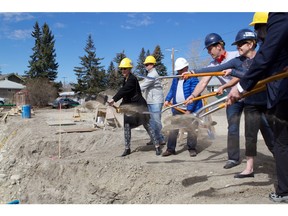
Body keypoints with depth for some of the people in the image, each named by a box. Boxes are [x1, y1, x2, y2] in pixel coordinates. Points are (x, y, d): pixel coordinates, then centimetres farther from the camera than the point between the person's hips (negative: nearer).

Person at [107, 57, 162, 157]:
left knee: (147, 125, -1)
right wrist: (122, 104, 12)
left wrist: (114, 99, -36)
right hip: (129, 106, 8)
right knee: (126, 126, 4)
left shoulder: (132, 79, -18)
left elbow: (123, 91, -30)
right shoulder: (126, 79, 10)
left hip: (139, 106, -8)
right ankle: (127, 148, 14)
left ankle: (157, 146, 10)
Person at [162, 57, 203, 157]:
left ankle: (192, 149, 19)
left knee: (191, 129, 4)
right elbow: (172, 90, 16)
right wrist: (167, 99, -2)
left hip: (191, 109, -6)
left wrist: (189, 110, -21)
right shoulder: (175, 78, 9)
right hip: (177, 109, 6)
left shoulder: (192, 78, -13)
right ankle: (170, 149, 13)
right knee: (173, 129, 5)